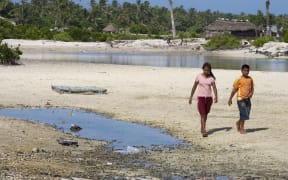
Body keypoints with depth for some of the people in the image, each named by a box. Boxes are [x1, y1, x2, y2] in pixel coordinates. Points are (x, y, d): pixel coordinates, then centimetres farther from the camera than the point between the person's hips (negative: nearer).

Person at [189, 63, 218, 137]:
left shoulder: (211, 78, 1)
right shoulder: (199, 76, -2)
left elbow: (214, 88, -6)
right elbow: (194, 87, 5)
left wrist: (216, 97, -21)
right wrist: (191, 97, 6)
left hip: (209, 98, 2)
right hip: (201, 97, -2)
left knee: (205, 114, 13)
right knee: (203, 115, -12)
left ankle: (202, 129, 31)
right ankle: (204, 131, -15)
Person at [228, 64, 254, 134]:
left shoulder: (250, 79, 7)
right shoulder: (239, 80, -7)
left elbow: (252, 88, 14)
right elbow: (234, 90, -2)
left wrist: (251, 93, -9)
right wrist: (230, 99, -1)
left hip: (247, 99, 5)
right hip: (241, 99, -5)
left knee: (246, 114, 8)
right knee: (244, 113, -9)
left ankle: (238, 122, 35)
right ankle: (242, 128, 5)